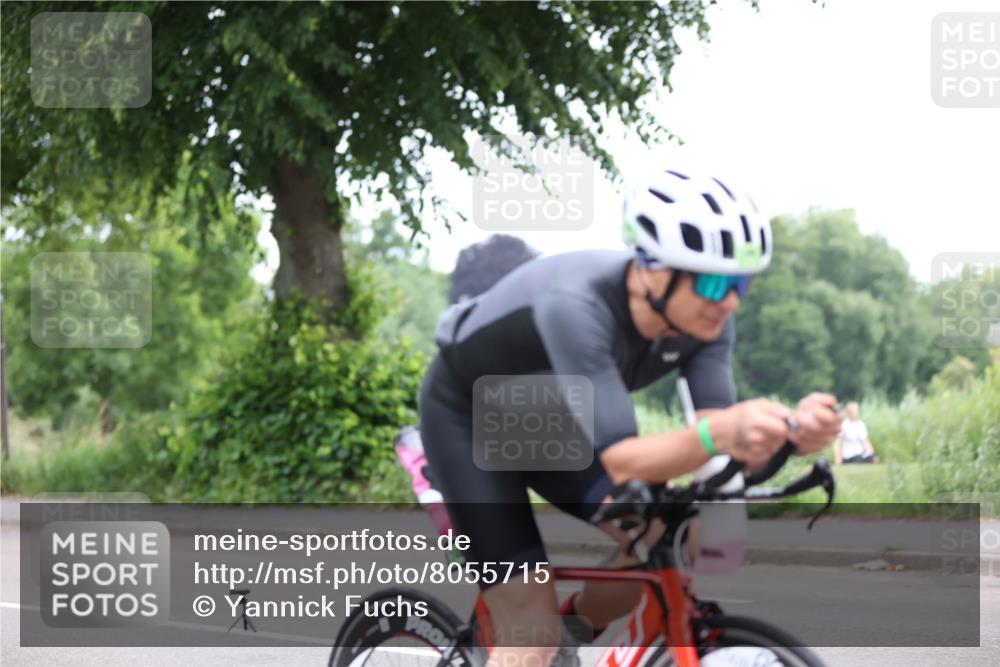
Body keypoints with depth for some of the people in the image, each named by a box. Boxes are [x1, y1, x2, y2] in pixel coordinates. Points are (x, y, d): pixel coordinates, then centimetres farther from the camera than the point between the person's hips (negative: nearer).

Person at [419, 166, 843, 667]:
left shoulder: (702, 319, -20)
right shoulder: (576, 307, -39)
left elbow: (730, 445, -23)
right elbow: (619, 460, -42)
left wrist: (789, 431, -45)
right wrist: (718, 431, -60)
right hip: (469, 415, -6)